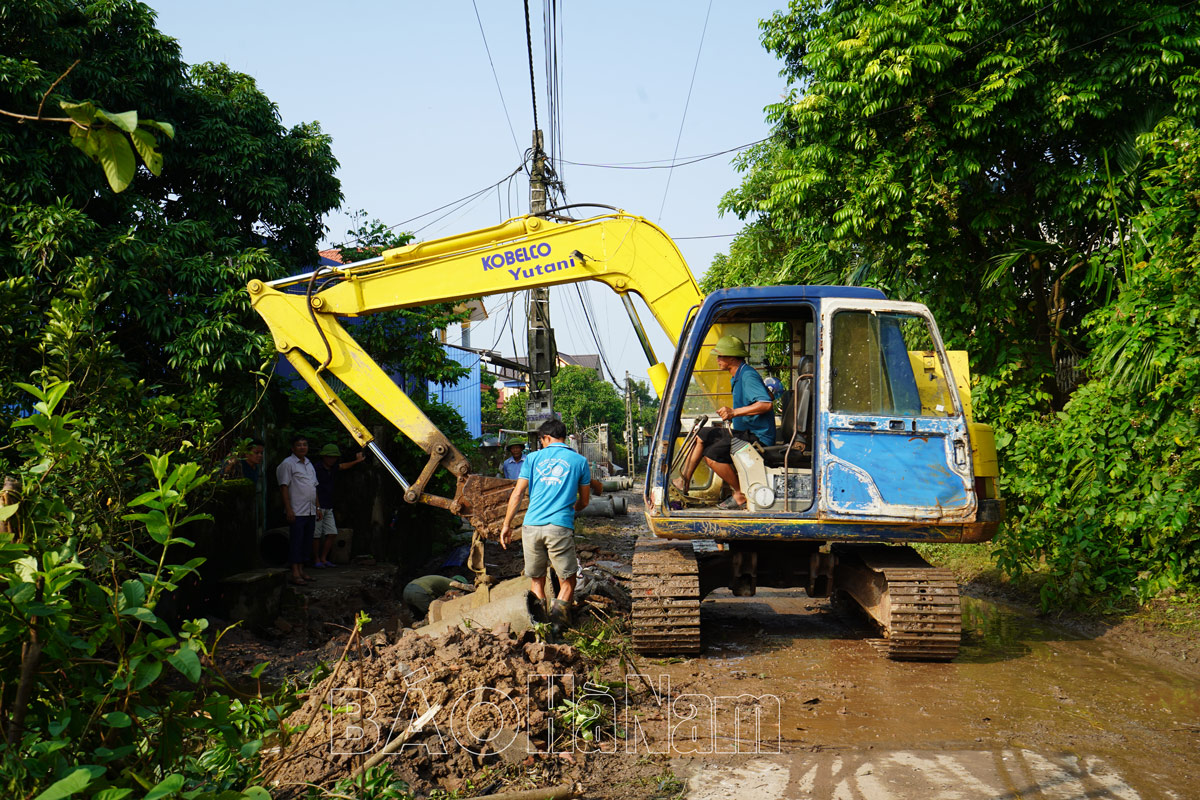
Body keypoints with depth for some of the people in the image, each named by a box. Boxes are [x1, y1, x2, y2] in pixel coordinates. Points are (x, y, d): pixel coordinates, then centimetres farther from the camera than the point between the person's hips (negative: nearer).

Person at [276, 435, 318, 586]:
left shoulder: (309, 464, 18)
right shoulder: (287, 464, -5)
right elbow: (284, 487, -10)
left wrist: (318, 508, 19)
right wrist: (289, 509, -17)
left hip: (310, 511, 7)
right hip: (297, 511, -7)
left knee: (305, 541, 10)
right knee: (295, 541, -7)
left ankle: (301, 570, 16)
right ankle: (295, 574, -6)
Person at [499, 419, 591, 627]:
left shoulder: (534, 458, 11)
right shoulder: (579, 461, 11)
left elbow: (517, 494, 6)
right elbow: (584, 502, 17)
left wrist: (507, 525, 12)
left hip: (532, 525, 1)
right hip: (560, 527, -1)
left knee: (536, 579, 15)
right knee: (567, 579, 7)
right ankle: (560, 606, -19)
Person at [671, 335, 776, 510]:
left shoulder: (748, 375, -18)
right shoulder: (737, 377, 15)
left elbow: (766, 404, -31)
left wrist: (735, 412, -31)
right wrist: (729, 414, 12)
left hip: (757, 437, -11)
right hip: (744, 431, 11)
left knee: (712, 454, -25)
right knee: (701, 435, 15)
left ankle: (741, 495, -11)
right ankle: (683, 482, 17)